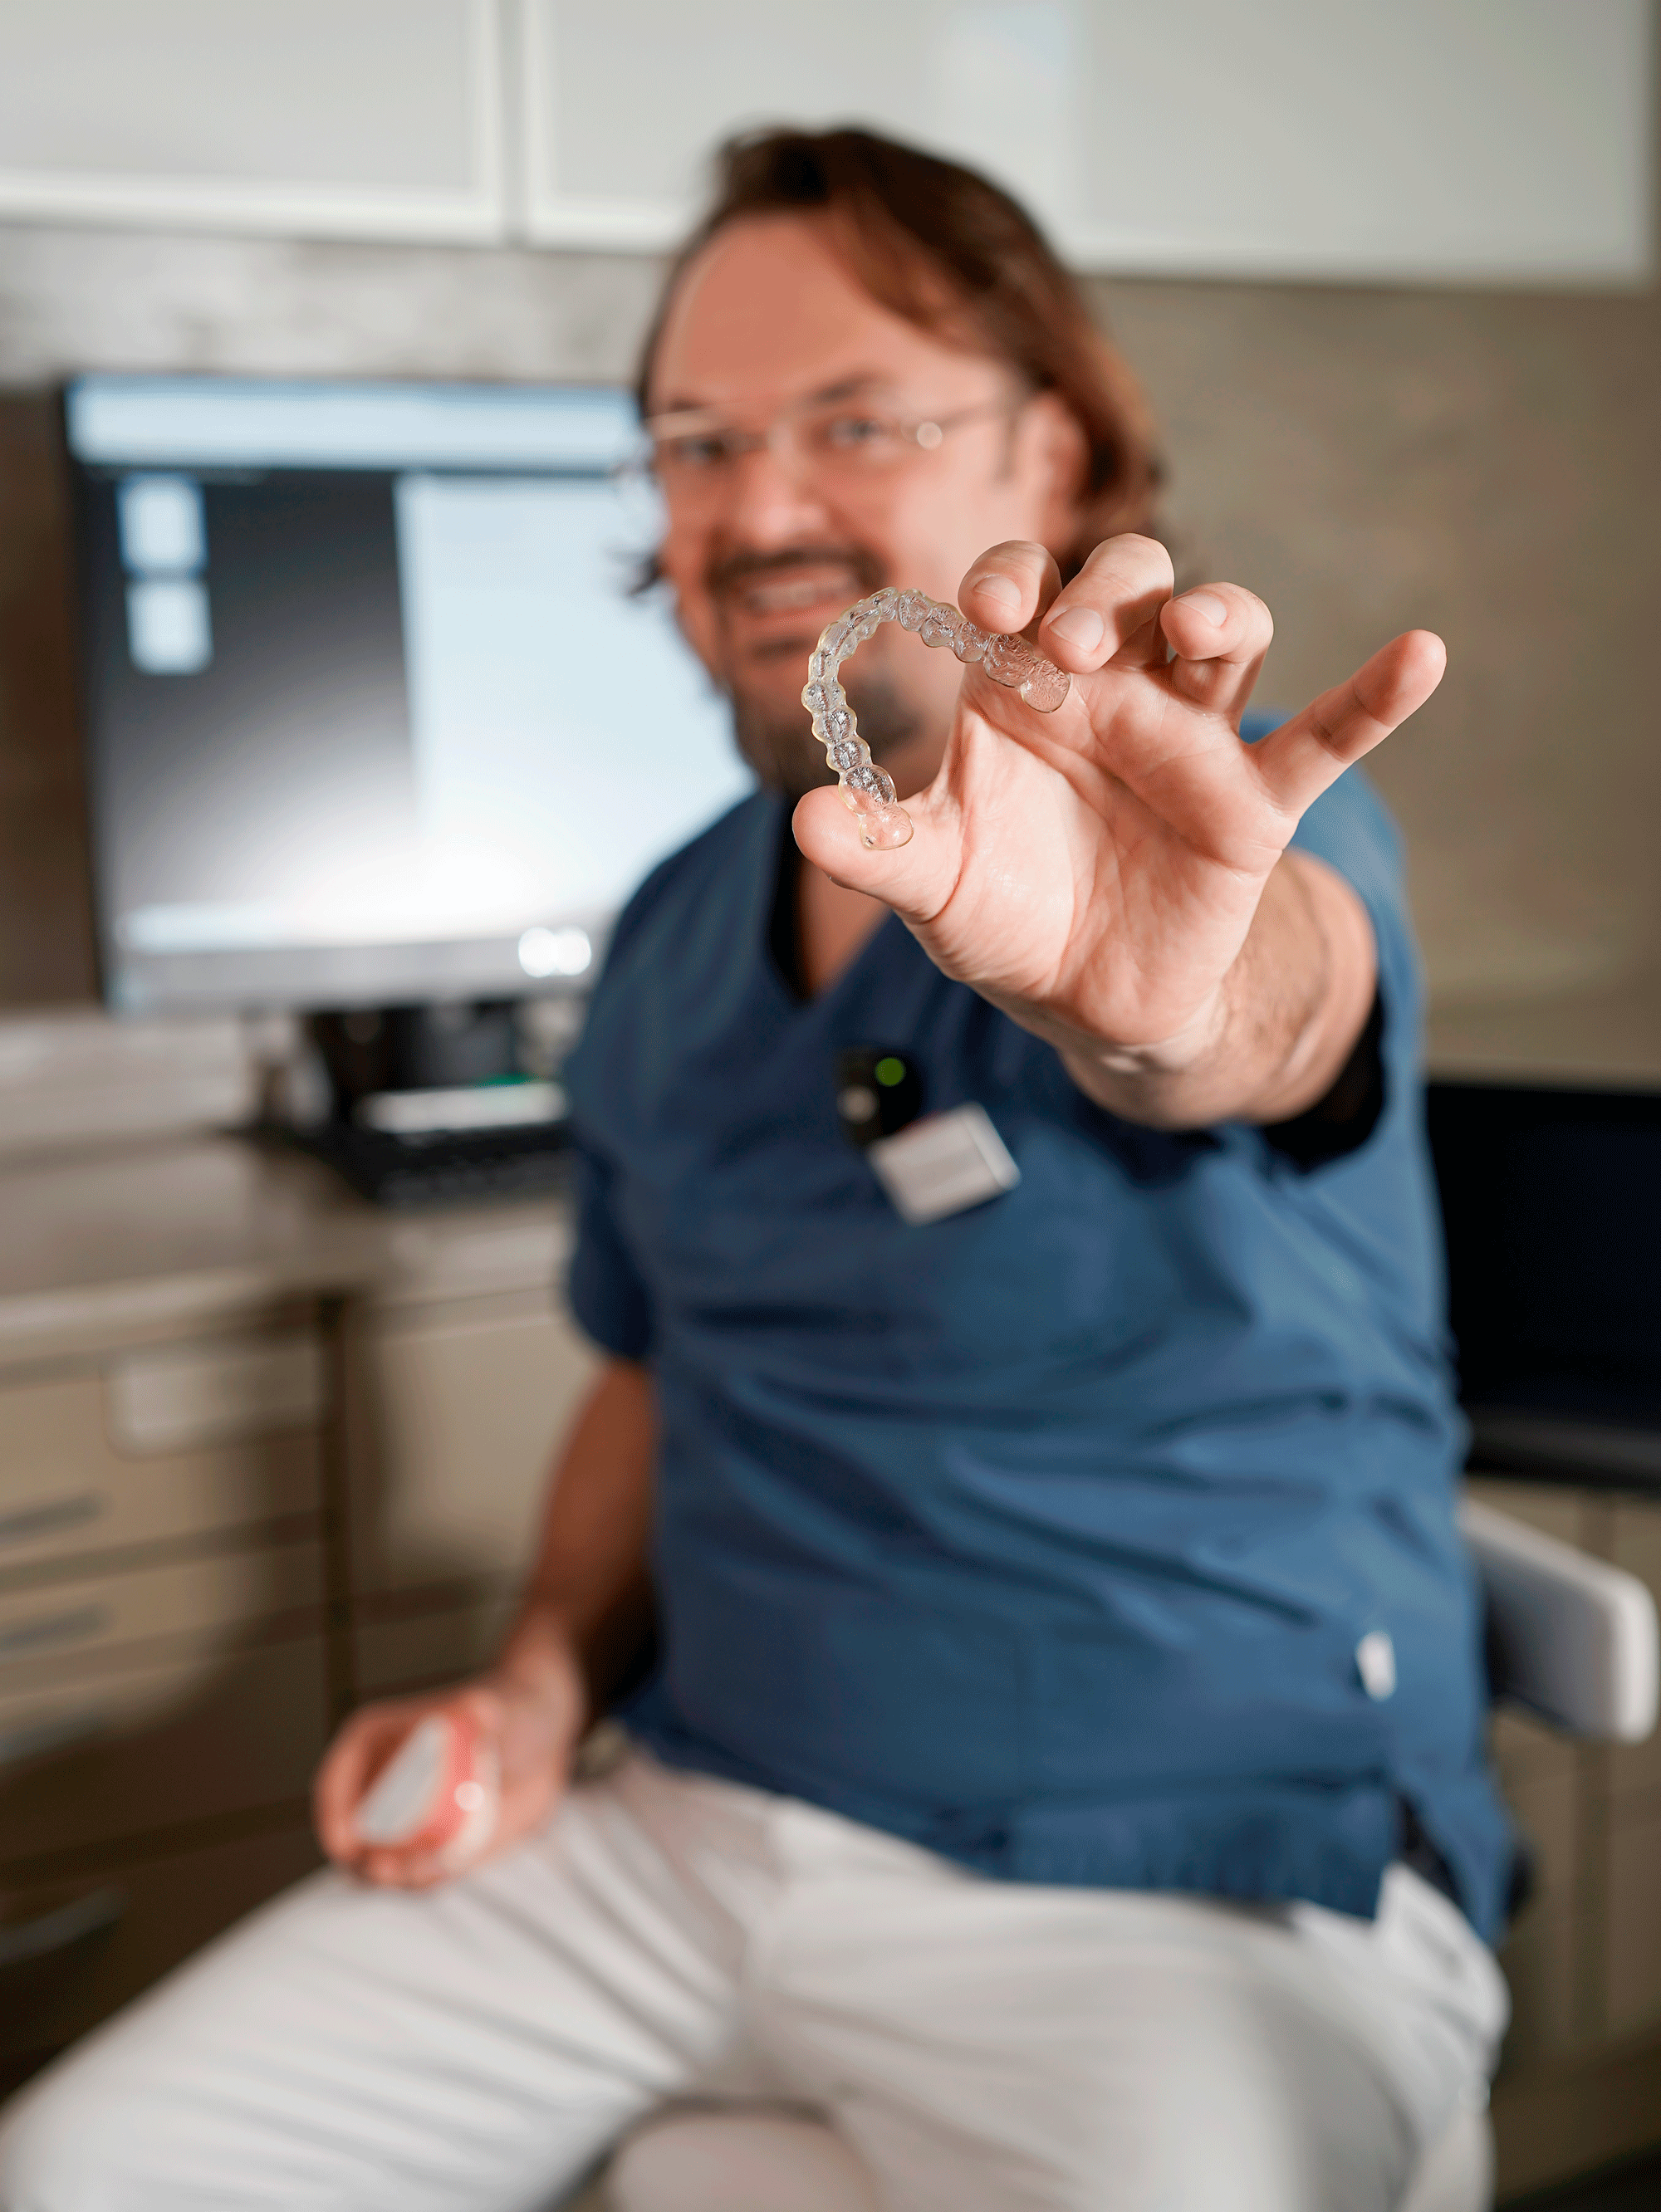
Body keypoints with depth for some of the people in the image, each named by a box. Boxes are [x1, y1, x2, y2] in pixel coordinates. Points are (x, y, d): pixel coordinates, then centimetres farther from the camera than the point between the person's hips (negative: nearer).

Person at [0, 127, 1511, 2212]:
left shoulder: (1244, 829, -11)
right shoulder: (671, 940, 9)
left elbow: (1266, 1010, -36)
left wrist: (1148, 997, -60)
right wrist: (543, 1676, 2)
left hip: (1209, 1874, -4)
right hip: (694, 1830, 5)